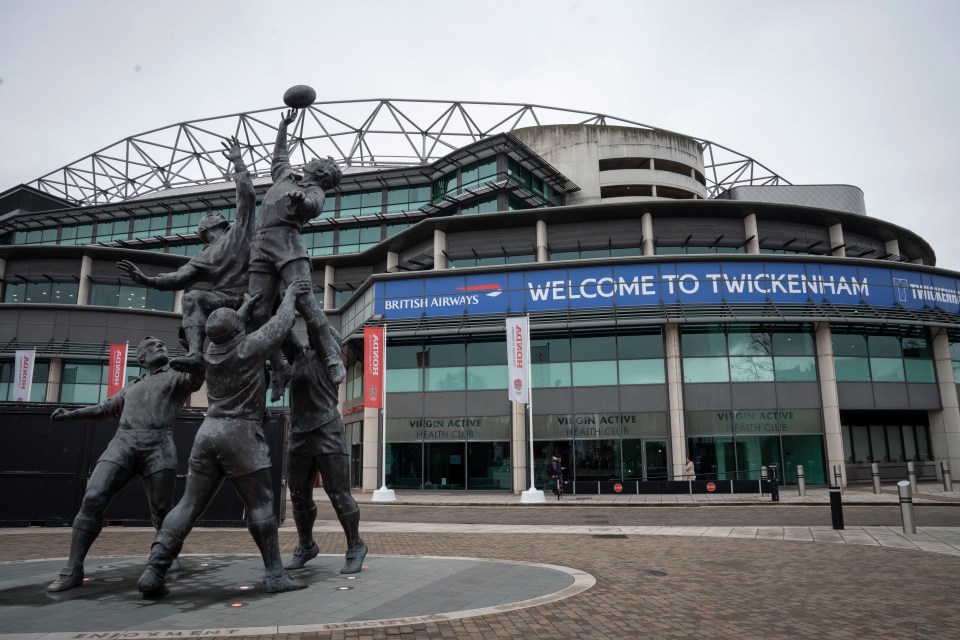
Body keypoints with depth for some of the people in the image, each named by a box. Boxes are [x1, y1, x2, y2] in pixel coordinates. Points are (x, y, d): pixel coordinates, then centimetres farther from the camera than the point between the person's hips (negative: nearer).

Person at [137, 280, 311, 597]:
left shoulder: (211, 349, 10)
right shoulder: (248, 347, -8)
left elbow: (229, 335, 33)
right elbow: (281, 324, 3)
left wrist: (245, 307, 40)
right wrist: (288, 296, 19)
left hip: (208, 432, 7)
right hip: (241, 435, -6)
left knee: (188, 506, 7)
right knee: (260, 507, 0)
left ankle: (153, 573, 1)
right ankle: (275, 575, 5)